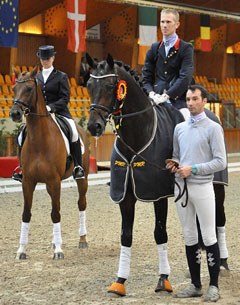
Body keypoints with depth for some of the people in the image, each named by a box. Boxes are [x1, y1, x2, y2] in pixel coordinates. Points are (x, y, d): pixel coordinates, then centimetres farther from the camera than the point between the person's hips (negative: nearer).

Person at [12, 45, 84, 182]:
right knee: (22, 137, -8)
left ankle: (78, 167, -21)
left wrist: (51, 107, -22)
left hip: (59, 113, -5)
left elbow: (65, 98, -7)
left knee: (74, 133, -30)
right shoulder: (36, 77, 15)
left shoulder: (61, 76, 1)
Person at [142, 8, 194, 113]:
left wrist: (167, 95, -18)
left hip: (177, 100, -3)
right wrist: (151, 93, -6)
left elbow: (185, 77, -9)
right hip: (156, 99, 3)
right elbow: (146, 76, 14)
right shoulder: (154, 48, 16)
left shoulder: (186, 48, 2)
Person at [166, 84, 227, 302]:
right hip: (181, 186, 6)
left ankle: (214, 286, 5)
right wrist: (174, 164, -2)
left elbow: (220, 162, -10)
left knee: (209, 237, -2)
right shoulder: (179, 128, 12)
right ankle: (195, 285, 17)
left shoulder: (213, 128, -4)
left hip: (202, 187, -5)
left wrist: (193, 169, -17)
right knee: (189, 237, 9)